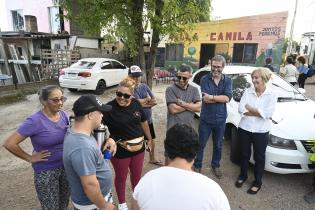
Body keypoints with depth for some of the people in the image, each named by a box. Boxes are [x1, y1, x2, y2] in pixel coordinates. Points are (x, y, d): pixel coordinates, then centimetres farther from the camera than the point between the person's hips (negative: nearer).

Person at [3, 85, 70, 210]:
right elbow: (9, 143, -19)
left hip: (66, 166, 5)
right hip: (46, 171, -5)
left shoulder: (63, 114, -5)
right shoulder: (35, 121, -23)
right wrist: (30, 158, -12)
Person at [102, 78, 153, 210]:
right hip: (120, 150, -4)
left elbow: (143, 122, 6)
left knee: (137, 174, 23)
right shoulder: (110, 107, -20)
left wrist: (149, 139, 13)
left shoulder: (136, 103, -7)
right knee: (121, 177, 18)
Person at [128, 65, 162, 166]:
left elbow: (154, 101, -2)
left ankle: (152, 159, 47)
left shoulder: (144, 86, 2)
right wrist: (147, 99, -12)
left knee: (152, 141, 23)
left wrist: (142, 103, -17)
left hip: (148, 120, 7)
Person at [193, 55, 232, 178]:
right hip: (206, 119, -2)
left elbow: (227, 98, -16)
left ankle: (216, 166, 39)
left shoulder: (227, 81, 0)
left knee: (218, 145, 18)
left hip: (220, 119, 3)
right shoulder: (204, 79, -8)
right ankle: (197, 166, 29)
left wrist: (212, 97, -22)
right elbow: (205, 99, -19)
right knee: (201, 144, 10)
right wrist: (221, 98, -17)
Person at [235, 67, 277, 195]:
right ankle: (243, 176, 40)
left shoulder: (271, 95, -7)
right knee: (244, 154, 17)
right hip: (244, 128, 2)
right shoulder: (248, 91, -1)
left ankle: (257, 182, 32)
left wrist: (249, 108, -13)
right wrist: (259, 112, -16)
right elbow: (241, 109, -11)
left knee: (259, 157, 13)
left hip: (261, 131, -2)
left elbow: (267, 113, -19)